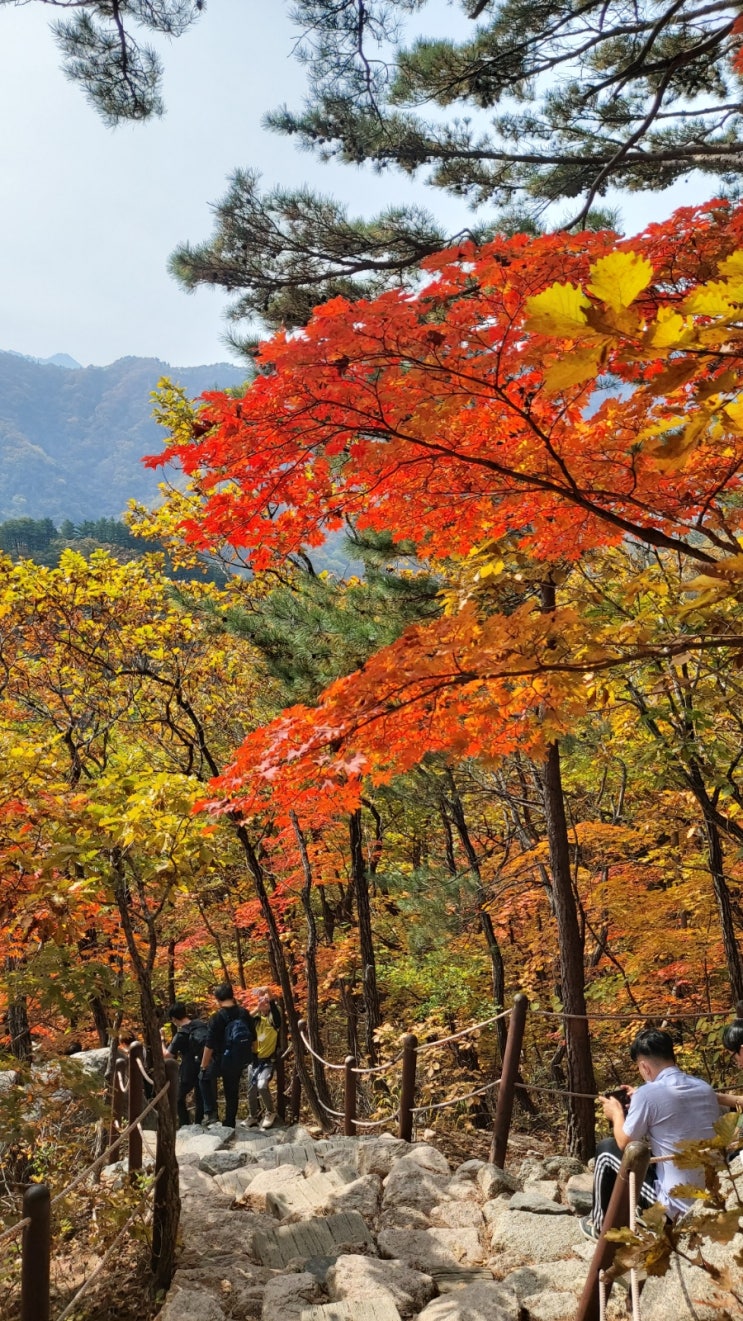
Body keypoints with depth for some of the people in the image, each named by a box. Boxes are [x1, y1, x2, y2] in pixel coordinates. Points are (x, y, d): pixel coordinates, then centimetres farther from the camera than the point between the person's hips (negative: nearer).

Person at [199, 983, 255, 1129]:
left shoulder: (217, 1018, -18)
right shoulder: (244, 1014, -3)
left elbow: (209, 1046, -17)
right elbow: (253, 1038, 6)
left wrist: (203, 1066, -6)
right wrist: (246, 1057, 20)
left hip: (222, 1061, -4)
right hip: (240, 1062, 4)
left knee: (205, 1077, 22)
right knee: (232, 1092, 19)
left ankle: (211, 1112, 10)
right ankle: (230, 1123, 25)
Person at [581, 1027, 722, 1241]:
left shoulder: (648, 1094, -17)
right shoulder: (705, 1088, 2)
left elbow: (624, 1143, -2)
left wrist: (617, 1113, 16)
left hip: (678, 1206, -6)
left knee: (606, 1150, 13)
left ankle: (600, 1227, 29)